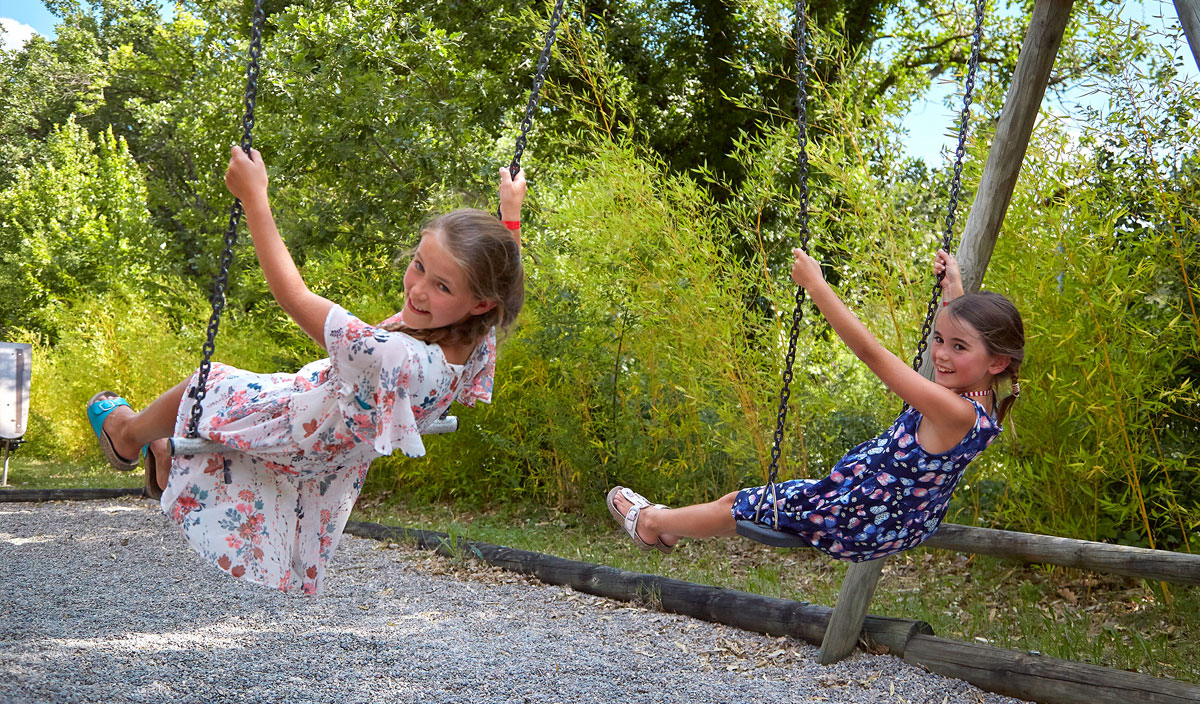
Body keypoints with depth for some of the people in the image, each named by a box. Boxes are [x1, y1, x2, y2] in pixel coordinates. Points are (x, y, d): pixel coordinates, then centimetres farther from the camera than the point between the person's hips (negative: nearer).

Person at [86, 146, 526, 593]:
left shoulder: (391, 357, -49)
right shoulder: (478, 342, -28)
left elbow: (293, 297, -39)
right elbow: (504, 282, -1)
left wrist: (254, 197, -34)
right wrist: (511, 212, 6)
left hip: (293, 438, -6)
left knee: (203, 387, 23)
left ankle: (127, 433, 53)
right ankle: (171, 466, 59)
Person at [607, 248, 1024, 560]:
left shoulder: (954, 412, -32)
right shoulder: (982, 403, -6)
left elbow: (870, 352, -33)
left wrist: (814, 284, -29)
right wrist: (954, 292, 18)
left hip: (852, 525, -9)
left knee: (740, 507, 13)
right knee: (748, 497, 23)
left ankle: (653, 524, 37)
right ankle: (668, 525, 44)